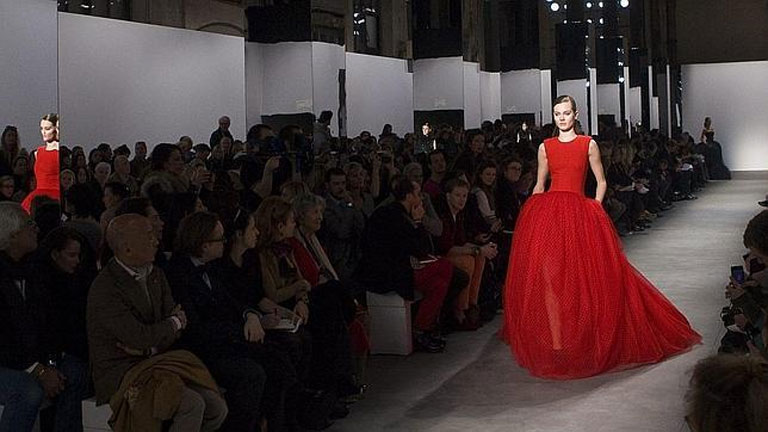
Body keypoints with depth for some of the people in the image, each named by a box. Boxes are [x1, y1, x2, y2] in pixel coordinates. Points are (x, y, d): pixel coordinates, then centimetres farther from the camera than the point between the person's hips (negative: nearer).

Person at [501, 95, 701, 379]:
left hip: (580, 213, -1)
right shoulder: (545, 147, 13)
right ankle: (555, 341, -7)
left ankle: (580, 338, 5)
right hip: (548, 213, 1)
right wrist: (531, 212, 10)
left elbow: (601, 182, 12)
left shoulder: (588, 145, 8)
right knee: (547, 275, -9)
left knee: (582, 276, -5)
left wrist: (595, 207, 1)